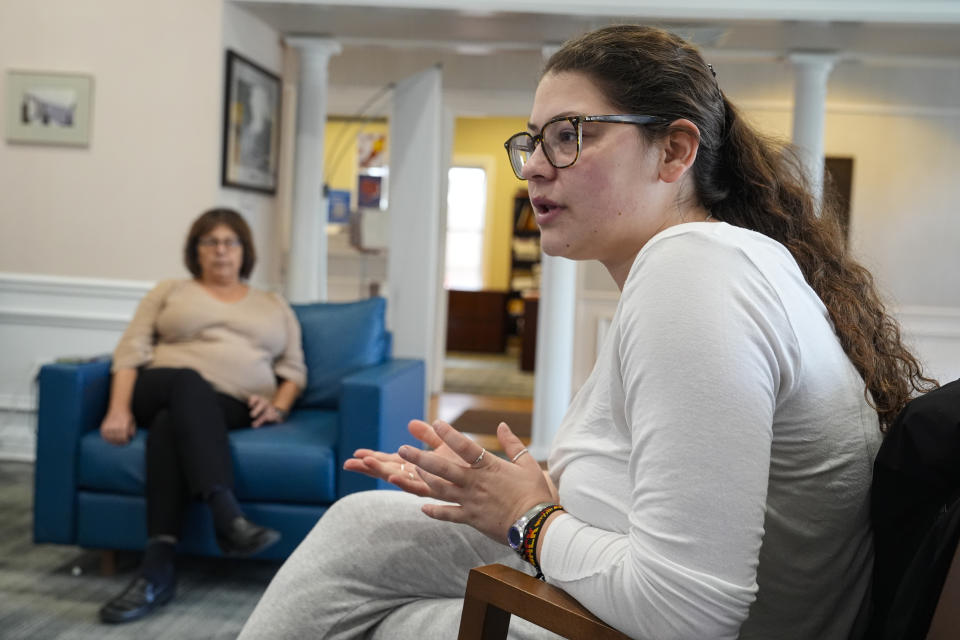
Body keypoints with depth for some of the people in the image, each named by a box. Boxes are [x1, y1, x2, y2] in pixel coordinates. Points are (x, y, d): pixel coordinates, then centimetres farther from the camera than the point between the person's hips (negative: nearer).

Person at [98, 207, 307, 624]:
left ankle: (157, 569, -45)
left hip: (231, 408, 0)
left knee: (170, 423, -36)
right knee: (189, 384, -38)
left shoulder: (274, 307, 26)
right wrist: (119, 408, -8)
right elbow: (131, 351, 9)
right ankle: (228, 517, -54)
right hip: (162, 390, 0)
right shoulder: (169, 292, 22)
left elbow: (293, 369, 18)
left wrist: (278, 406, -4)